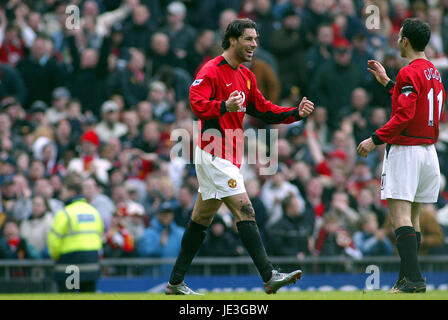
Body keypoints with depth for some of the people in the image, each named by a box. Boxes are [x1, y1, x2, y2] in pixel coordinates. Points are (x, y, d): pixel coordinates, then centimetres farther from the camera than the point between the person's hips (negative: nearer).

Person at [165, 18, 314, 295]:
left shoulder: (246, 76, 16)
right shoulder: (211, 71, -12)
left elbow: (264, 111, 20)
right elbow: (197, 102, -24)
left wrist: (296, 113, 8)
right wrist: (225, 106, -40)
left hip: (228, 156, 10)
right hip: (214, 154, -10)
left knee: (202, 219, 13)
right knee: (245, 211, -16)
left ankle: (176, 282, 18)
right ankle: (269, 277, -20)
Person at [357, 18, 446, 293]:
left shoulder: (410, 73, -14)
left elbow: (404, 115, -20)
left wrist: (375, 139, -16)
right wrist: (387, 82, 34)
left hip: (405, 150, -9)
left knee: (401, 214, -11)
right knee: (413, 217, 12)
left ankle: (414, 278, -20)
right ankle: (408, 278, 13)